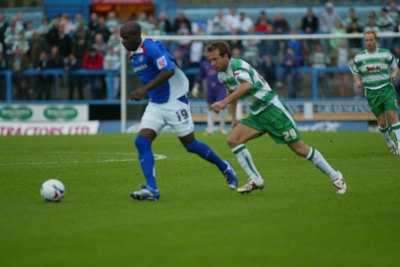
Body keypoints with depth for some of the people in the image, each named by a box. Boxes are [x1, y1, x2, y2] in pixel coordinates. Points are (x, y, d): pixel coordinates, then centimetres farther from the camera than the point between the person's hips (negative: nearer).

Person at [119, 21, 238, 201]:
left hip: (174, 101, -8)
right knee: (141, 142, -11)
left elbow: (168, 71, -32)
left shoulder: (151, 47, -20)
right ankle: (152, 189, -15)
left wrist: (144, 90, -37)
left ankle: (224, 168, 26)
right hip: (155, 104, 8)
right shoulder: (133, 55, 8)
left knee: (190, 145, 3)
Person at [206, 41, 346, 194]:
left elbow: (246, 85, -43)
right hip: (257, 114, 8)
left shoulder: (238, 65, -22)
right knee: (233, 140, -10)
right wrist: (233, 117, 26)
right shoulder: (222, 75, 6)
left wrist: (224, 102, -49)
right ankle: (255, 180, -3)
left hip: (272, 108, -8)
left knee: (300, 149, -4)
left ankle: (335, 177, 10)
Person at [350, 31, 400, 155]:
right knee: (382, 122, -1)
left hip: (387, 89, -1)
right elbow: (355, 72, 15)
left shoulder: (386, 54, 2)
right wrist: (358, 81, -5)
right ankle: (389, 143, 25)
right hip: (371, 93, 1)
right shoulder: (359, 57, 5)